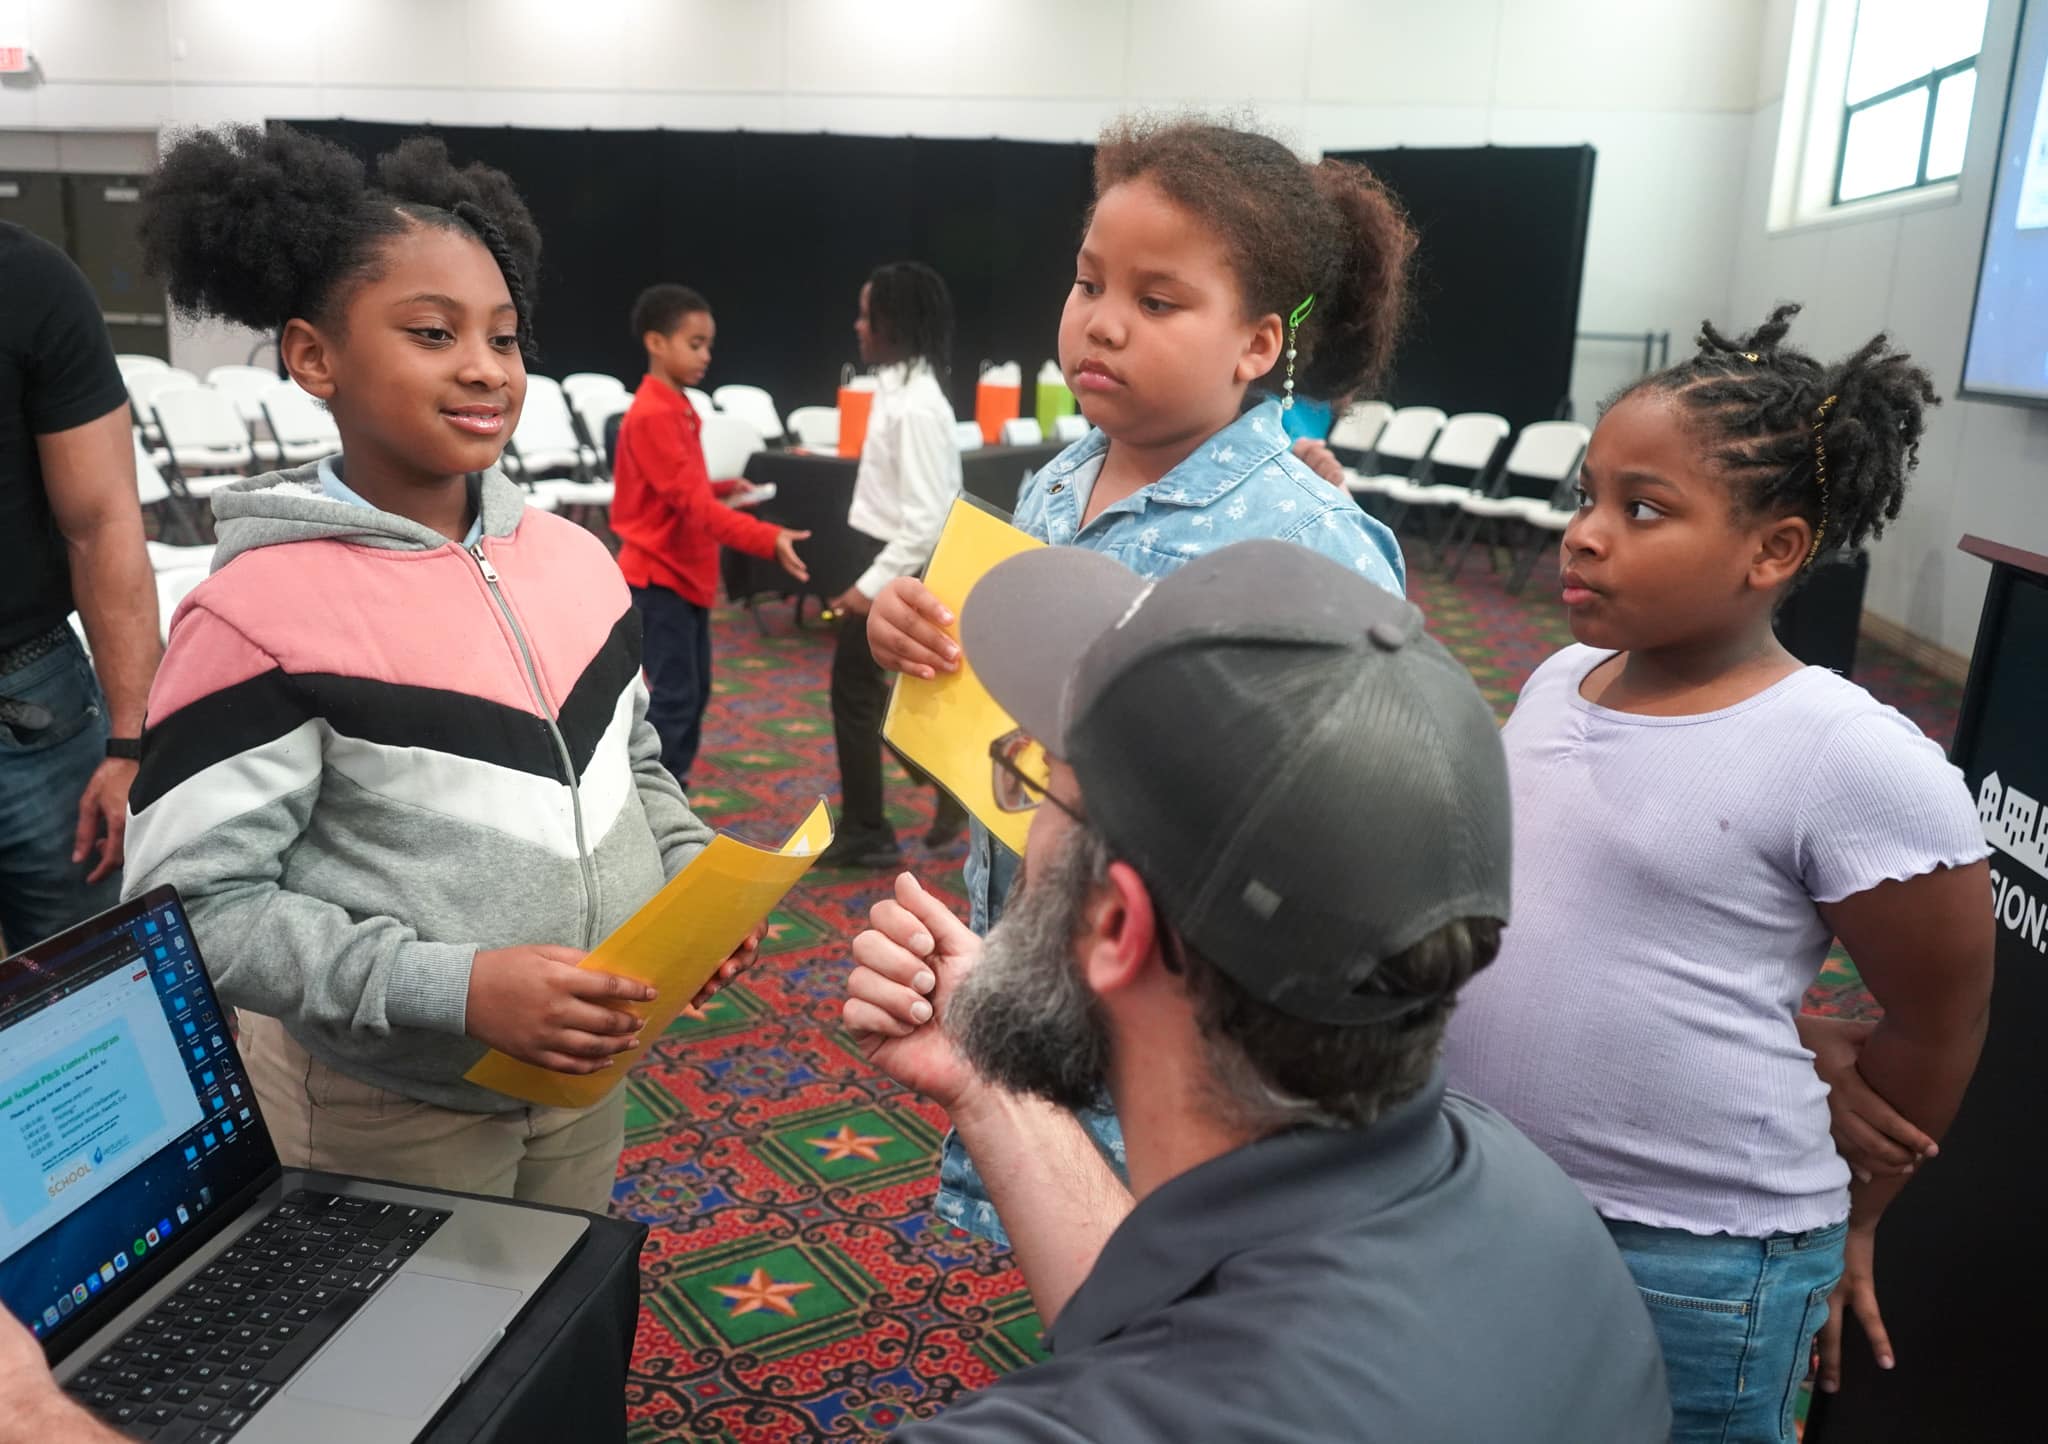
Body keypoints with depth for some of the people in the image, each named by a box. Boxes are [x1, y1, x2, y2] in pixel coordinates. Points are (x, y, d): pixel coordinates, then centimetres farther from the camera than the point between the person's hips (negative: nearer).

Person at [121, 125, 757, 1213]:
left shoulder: (575, 556, -1)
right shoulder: (263, 610, -19)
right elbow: (192, 900, -18)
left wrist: (692, 876, -5)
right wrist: (452, 987, -26)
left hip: (585, 1073, 6)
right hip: (391, 1112, -5)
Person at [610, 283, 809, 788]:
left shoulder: (679, 409, 11)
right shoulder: (651, 415, -19)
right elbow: (691, 501, -27)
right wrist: (769, 539, -35)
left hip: (686, 571, 10)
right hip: (659, 576, -10)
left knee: (693, 691, 14)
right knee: (674, 696, -6)